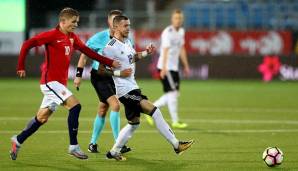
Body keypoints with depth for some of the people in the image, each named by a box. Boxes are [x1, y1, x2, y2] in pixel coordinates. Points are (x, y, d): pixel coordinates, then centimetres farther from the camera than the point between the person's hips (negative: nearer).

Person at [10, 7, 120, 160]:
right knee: (75, 106, -17)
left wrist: (110, 62, 11)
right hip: (50, 81, -8)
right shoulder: (51, 35, -11)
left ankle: (17, 141, 26)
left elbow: (87, 51, 15)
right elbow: (27, 45, -11)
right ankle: (73, 147, -12)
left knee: (42, 118, 12)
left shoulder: (72, 38, 11)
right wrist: (21, 67, -10)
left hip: (60, 83, 8)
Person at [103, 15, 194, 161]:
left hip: (132, 87, 10)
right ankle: (176, 145, -14)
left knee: (134, 123, 15)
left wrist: (146, 53, 12)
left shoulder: (127, 42, 12)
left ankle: (114, 152, 23)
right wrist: (119, 73, -22)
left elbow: (134, 57, 30)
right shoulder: (111, 47, -15)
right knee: (154, 110, -16)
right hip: (124, 89, -10)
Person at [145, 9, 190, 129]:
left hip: (174, 67, 9)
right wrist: (164, 68, -31)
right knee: (172, 93, -9)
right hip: (166, 68, -9)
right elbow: (165, 50, -23)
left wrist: (186, 66, 19)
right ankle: (175, 121, -4)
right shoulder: (168, 32, -14)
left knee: (174, 95, 9)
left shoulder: (181, 31, 13)